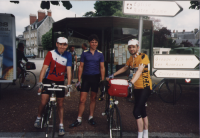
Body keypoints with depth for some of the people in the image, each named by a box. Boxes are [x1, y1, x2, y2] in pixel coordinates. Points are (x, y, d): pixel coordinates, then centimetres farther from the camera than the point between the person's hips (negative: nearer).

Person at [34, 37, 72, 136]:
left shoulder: (68, 56, -8)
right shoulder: (51, 53, -13)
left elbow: (69, 70, -13)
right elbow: (44, 68, -18)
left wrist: (68, 84, -23)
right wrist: (40, 83, -26)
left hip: (60, 82, 2)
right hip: (48, 80, -1)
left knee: (60, 104, 7)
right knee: (43, 102, -9)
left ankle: (61, 126, 21)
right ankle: (38, 118, 23)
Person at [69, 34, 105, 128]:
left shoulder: (100, 54, 5)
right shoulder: (84, 53, 2)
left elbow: (102, 68, 5)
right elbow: (81, 66, 3)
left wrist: (103, 80, 0)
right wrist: (79, 80, -2)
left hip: (96, 78, 1)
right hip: (86, 77, -1)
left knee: (93, 98, 11)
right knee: (82, 100, -3)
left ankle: (91, 117, 26)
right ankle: (79, 120, 10)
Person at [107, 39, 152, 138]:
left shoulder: (143, 57, -15)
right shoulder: (131, 58, 8)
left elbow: (139, 71, -29)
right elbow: (124, 68, 23)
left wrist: (131, 82, -42)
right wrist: (113, 75, 24)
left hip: (145, 87, -8)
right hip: (136, 87, 8)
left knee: (137, 111, -12)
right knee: (142, 111, 16)